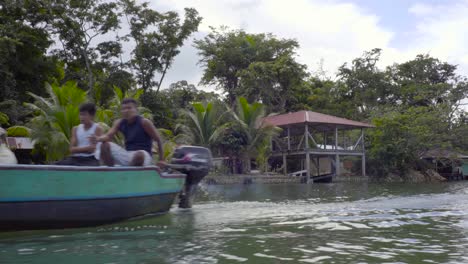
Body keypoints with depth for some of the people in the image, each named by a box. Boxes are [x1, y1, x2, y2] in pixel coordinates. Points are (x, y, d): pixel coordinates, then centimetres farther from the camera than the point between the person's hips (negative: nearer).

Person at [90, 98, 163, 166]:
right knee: (105, 145, -9)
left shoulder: (144, 122, -11)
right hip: (127, 155, 5)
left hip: (144, 156, -5)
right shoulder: (119, 123, 5)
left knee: (139, 155, -40)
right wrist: (98, 139, -29)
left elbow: (158, 140, -9)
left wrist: (161, 160, -10)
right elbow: (108, 135, -5)